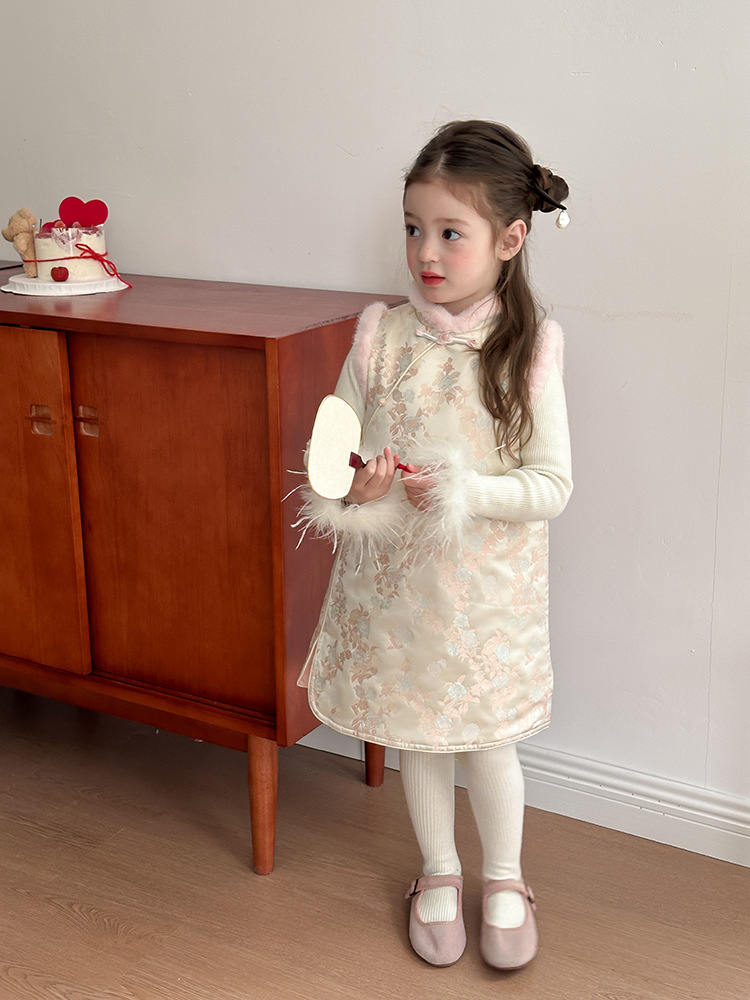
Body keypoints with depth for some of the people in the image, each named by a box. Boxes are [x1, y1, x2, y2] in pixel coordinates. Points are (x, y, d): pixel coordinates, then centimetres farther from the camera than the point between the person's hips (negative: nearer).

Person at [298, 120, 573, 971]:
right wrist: (353, 485, -22)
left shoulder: (528, 351, -11)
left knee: (485, 738, 10)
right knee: (414, 734, 17)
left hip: (485, 581, -2)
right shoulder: (378, 338, -6)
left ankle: (504, 878, 38)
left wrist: (460, 492, -24)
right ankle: (438, 871, 41)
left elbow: (552, 485, -11)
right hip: (390, 574, 3)